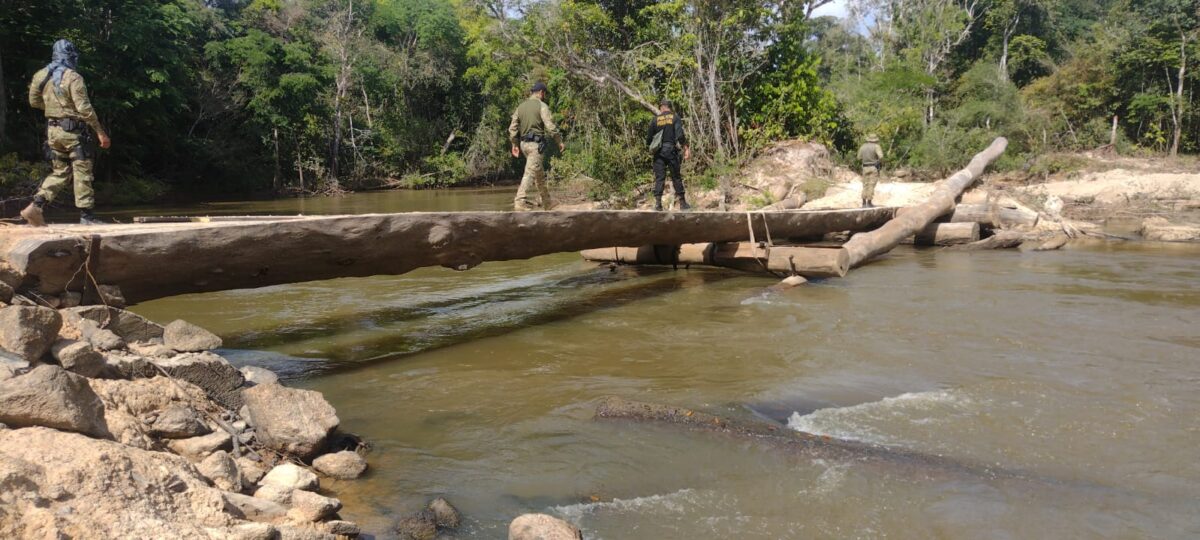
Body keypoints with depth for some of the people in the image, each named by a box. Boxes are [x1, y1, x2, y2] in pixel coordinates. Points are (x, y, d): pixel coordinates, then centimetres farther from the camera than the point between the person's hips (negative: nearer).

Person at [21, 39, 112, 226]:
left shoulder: (41, 76, 7)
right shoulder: (73, 78, -14)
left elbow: (34, 101, 16)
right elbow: (84, 109, -18)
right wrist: (101, 132, -13)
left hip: (53, 130, 7)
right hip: (73, 130, -7)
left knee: (60, 171, 15)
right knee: (82, 173, 0)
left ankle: (36, 206, 1)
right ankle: (87, 216, 1)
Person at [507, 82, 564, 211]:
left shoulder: (521, 106, 13)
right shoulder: (542, 106, -7)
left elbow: (513, 128, 10)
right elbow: (550, 126, -14)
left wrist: (515, 145, 15)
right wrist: (559, 141, -5)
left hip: (524, 143, 7)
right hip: (536, 143, -7)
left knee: (539, 173, 17)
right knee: (530, 172, -11)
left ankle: (546, 202, 24)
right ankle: (520, 202, -19)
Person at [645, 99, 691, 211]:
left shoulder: (655, 119, 5)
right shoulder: (675, 117, 0)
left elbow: (649, 136, 6)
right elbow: (680, 135, -11)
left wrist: (650, 146, 26)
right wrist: (686, 148, -8)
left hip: (658, 151, 1)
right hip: (671, 150, -1)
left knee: (659, 178, 1)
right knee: (676, 177, 6)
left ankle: (658, 203, -8)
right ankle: (682, 203, 8)